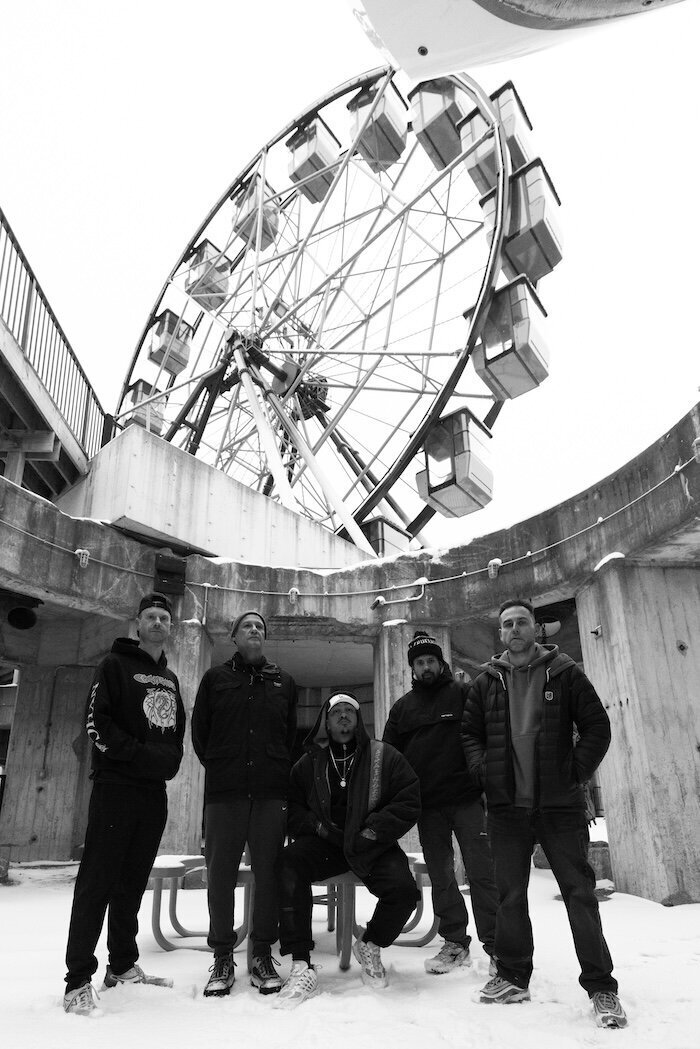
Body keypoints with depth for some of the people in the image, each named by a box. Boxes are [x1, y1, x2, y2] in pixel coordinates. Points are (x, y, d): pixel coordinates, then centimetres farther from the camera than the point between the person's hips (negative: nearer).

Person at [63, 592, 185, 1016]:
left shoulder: (171, 680, 18)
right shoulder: (116, 666, 0)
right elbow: (96, 721, -10)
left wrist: (171, 758, 4)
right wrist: (140, 754, -16)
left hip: (155, 790, 6)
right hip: (116, 786, -6)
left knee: (133, 882, 12)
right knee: (98, 880, -5)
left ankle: (123, 965, 22)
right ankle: (79, 980, 1)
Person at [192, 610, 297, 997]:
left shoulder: (284, 682, 14)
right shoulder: (215, 678, 10)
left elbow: (292, 734, 16)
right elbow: (199, 729, 11)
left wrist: (279, 771, 10)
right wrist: (219, 766, 9)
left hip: (271, 791, 1)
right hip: (224, 791, -1)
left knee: (268, 873, 2)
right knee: (220, 874, 2)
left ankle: (262, 955, 15)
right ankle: (222, 957, 16)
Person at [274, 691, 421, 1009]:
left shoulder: (383, 756, 2)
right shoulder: (309, 762, 8)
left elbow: (409, 802, -3)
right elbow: (291, 807, 9)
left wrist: (372, 833, -12)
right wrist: (318, 826, -9)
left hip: (371, 847, -1)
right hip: (324, 844, 1)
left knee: (403, 889, -26)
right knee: (288, 865, -29)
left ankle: (370, 946, 8)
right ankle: (301, 967, -21)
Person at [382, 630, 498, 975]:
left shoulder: (462, 694, 2)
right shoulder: (402, 707, 13)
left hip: (466, 799, -4)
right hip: (426, 804, 4)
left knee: (482, 872, -3)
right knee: (440, 877, 11)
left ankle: (496, 944, 6)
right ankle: (455, 943, 22)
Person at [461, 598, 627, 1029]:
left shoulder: (564, 673, 0)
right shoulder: (487, 683, 7)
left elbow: (597, 727, -1)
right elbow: (470, 733, 13)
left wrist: (577, 772, -8)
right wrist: (483, 771, -2)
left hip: (560, 803, -3)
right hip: (506, 805, 3)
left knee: (579, 892, 0)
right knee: (510, 894, 11)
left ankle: (601, 987, 12)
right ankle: (513, 977, 25)